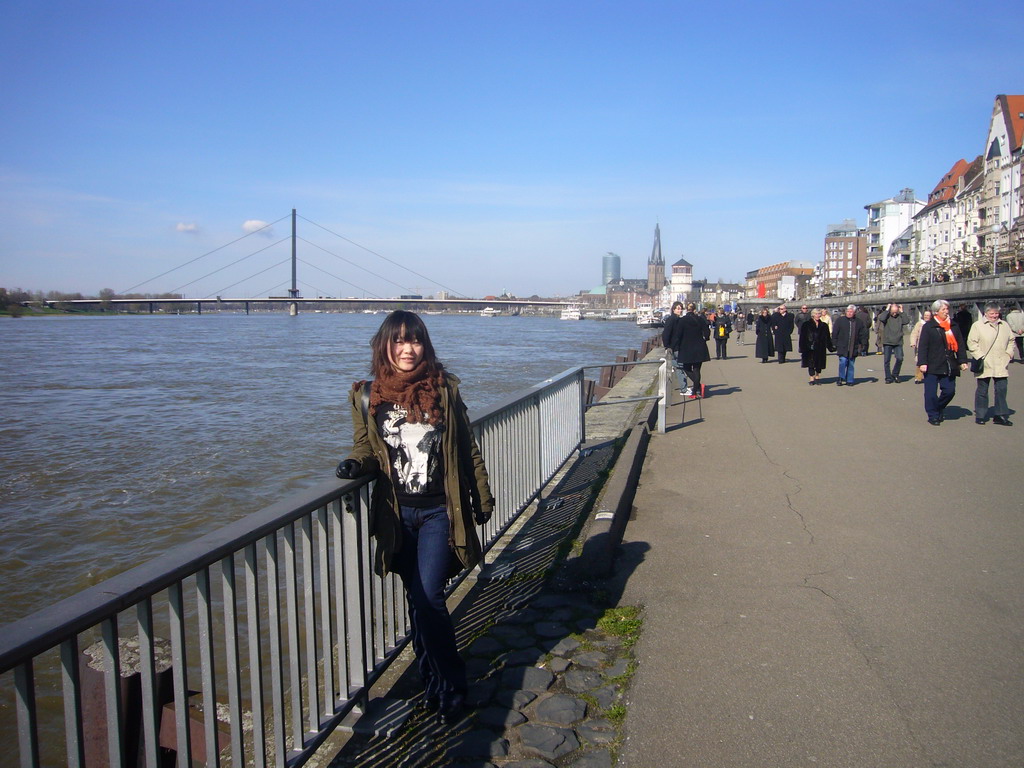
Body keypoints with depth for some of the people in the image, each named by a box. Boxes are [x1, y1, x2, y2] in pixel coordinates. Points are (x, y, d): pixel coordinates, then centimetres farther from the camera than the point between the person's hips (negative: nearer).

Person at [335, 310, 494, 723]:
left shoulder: (444, 389, -2)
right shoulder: (367, 396, 2)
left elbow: (467, 449, 4)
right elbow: (366, 447, 8)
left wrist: (482, 499, 6)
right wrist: (356, 464, -15)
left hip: (439, 511, -2)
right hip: (397, 515, 3)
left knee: (428, 597, -9)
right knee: (417, 600, 10)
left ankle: (449, 687, 10)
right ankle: (435, 682, 26)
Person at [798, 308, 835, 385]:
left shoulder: (824, 326, 10)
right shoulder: (806, 325, -1)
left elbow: (827, 338, 12)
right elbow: (803, 337, -3)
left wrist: (830, 347, 6)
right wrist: (803, 348, -10)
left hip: (820, 349, 3)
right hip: (810, 348, -3)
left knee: (819, 364, 6)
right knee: (811, 364, -2)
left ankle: (817, 378, 20)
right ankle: (812, 379, 4)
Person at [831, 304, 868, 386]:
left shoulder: (859, 322, 7)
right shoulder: (840, 320, 1)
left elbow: (863, 335, 12)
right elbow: (834, 333, 2)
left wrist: (863, 345, 4)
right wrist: (835, 344, -3)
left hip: (853, 348, 2)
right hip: (842, 347, -2)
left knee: (851, 364, 7)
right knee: (843, 361, -15)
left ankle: (849, 380, 14)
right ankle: (841, 378, -4)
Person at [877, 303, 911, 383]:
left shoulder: (900, 316, 7)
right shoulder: (886, 316, 2)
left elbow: (907, 321, -10)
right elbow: (881, 318, -19)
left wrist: (902, 312, -6)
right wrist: (887, 309, -11)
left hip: (898, 343, 1)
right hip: (887, 342, -1)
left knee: (900, 359, -9)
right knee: (887, 361, 1)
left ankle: (895, 374, 12)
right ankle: (888, 378, 12)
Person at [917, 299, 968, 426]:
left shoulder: (954, 326, 11)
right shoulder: (928, 327, -3)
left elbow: (960, 345, 13)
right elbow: (922, 346, -7)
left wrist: (962, 361, 7)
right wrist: (922, 363, -13)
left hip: (949, 366, 4)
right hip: (932, 366, -4)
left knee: (950, 390, 2)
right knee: (931, 393, -1)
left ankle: (938, 409, 27)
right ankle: (933, 416, 12)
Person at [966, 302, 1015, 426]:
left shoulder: (1005, 325, 13)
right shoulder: (977, 326, -2)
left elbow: (1011, 340, 21)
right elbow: (971, 342, -6)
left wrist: (1009, 353, 7)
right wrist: (979, 356, -13)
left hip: (1001, 364, 4)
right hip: (984, 365, -4)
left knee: (1001, 389, 1)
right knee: (982, 390, 4)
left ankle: (1000, 415, 8)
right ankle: (980, 415, 14)